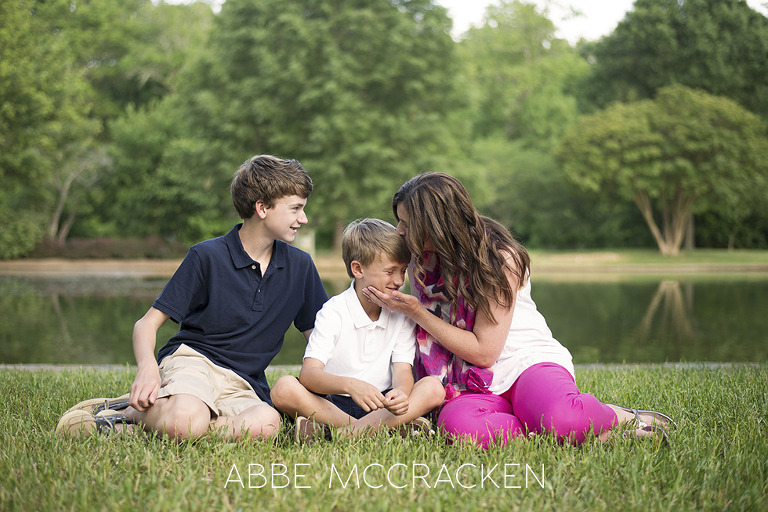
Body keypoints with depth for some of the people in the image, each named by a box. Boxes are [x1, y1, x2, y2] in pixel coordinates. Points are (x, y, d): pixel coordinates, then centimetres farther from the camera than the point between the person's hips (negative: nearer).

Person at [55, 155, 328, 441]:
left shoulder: (300, 266, 11)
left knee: (266, 422, -36)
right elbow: (147, 323, -3)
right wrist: (147, 368, -24)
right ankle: (132, 408, -8)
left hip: (242, 384, 5)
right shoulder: (207, 256, -3)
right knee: (186, 422, -42)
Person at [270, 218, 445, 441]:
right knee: (284, 388, -30)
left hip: (380, 405, 3)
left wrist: (401, 392, -32)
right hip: (331, 403, -2)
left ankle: (343, 432, -32)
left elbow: (403, 370, -5)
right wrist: (350, 385, -41)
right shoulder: (333, 312, -9)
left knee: (434, 388, -23)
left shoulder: (401, 314, 3)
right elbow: (308, 374, -21)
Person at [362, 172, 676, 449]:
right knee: (456, 424, -36)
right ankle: (574, 429, -26)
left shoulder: (499, 257, -11)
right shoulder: (422, 263, 8)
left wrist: (415, 311, -13)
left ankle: (618, 417, -8)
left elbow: (483, 351, -14)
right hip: (478, 385, 4)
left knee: (560, 419, -41)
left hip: (528, 360, -4)